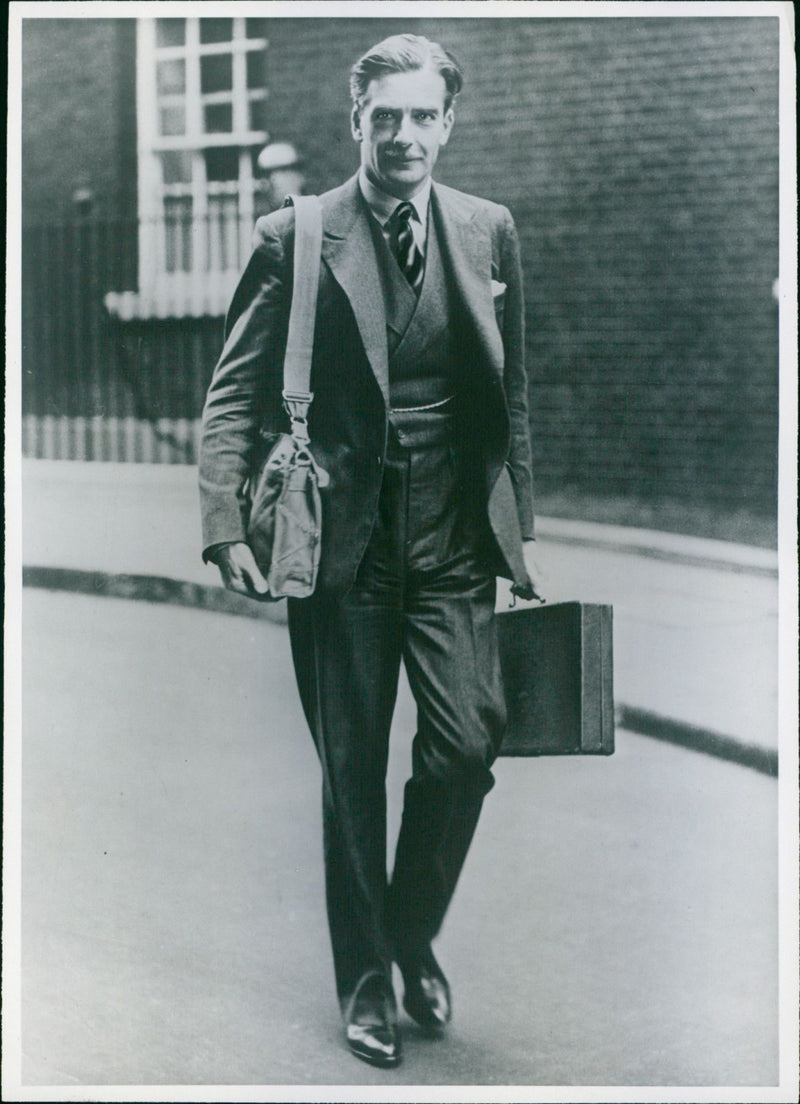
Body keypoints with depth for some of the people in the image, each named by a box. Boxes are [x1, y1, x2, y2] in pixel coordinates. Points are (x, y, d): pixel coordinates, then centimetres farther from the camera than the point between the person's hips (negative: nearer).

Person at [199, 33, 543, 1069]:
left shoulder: (489, 231, 7)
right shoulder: (292, 238, -2)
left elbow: (512, 391, 12)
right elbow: (234, 393, -3)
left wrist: (520, 527, 11)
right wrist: (227, 528, -13)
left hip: (454, 540, 2)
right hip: (341, 540, -2)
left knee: (466, 747, -5)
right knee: (352, 768, 6)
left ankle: (414, 936, 22)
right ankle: (365, 976, 23)